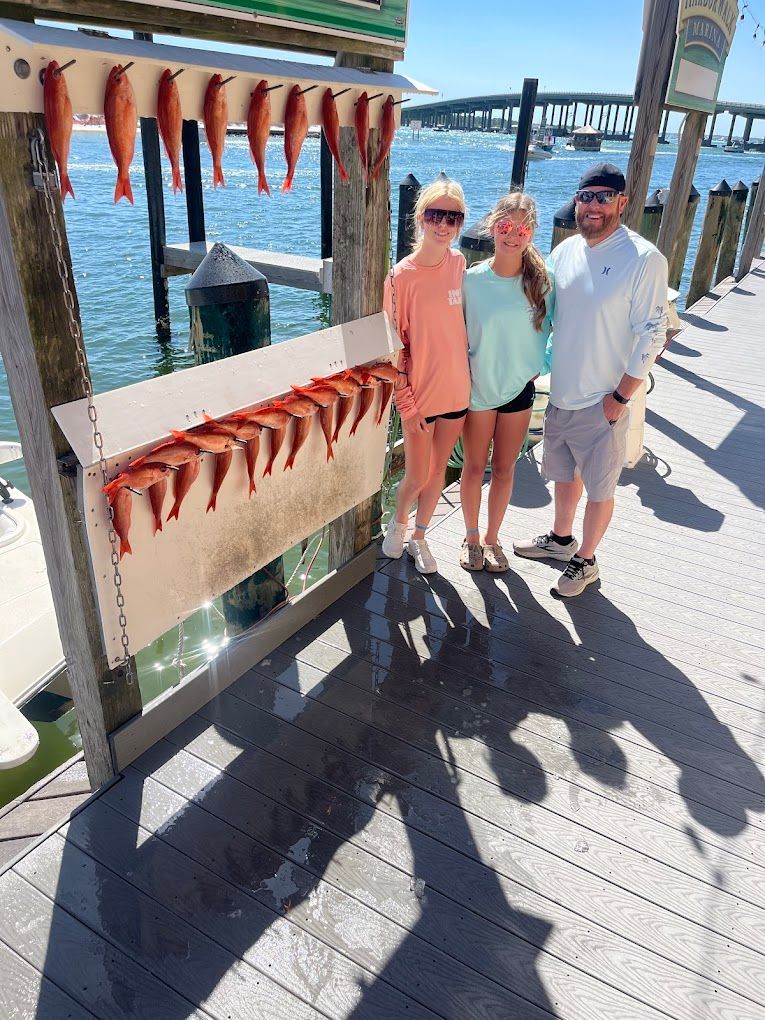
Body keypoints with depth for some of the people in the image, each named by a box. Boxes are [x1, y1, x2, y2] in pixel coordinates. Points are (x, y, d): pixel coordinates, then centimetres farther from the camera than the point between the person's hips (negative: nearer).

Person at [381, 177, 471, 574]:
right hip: (419, 394, -4)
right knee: (417, 476, 6)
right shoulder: (402, 276, -13)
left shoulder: (459, 263, 0)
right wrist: (406, 403, -12)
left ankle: (419, 536, 35)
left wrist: (467, 378, 10)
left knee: (438, 470, 15)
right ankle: (398, 521, 38)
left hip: (456, 389, 4)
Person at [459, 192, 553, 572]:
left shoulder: (540, 281, -5)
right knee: (474, 467, 11)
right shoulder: (471, 279, -9)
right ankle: (471, 537, 31)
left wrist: (539, 364, -3)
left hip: (519, 387, 1)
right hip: (477, 387, -1)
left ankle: (492, 537, 30)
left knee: (504, 469, 12)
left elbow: (546, 327, 7)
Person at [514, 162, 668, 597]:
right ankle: (561, 539, 43)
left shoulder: (644, 259, -14)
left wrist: (619, 397, -15)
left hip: (603, 402, -6)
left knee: (599, 488, 7)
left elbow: (651, 334, -14)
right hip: (560, 393, 6)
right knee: (565, 474, 22)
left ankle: (586, 561, 26)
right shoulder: (565, 251, 4)